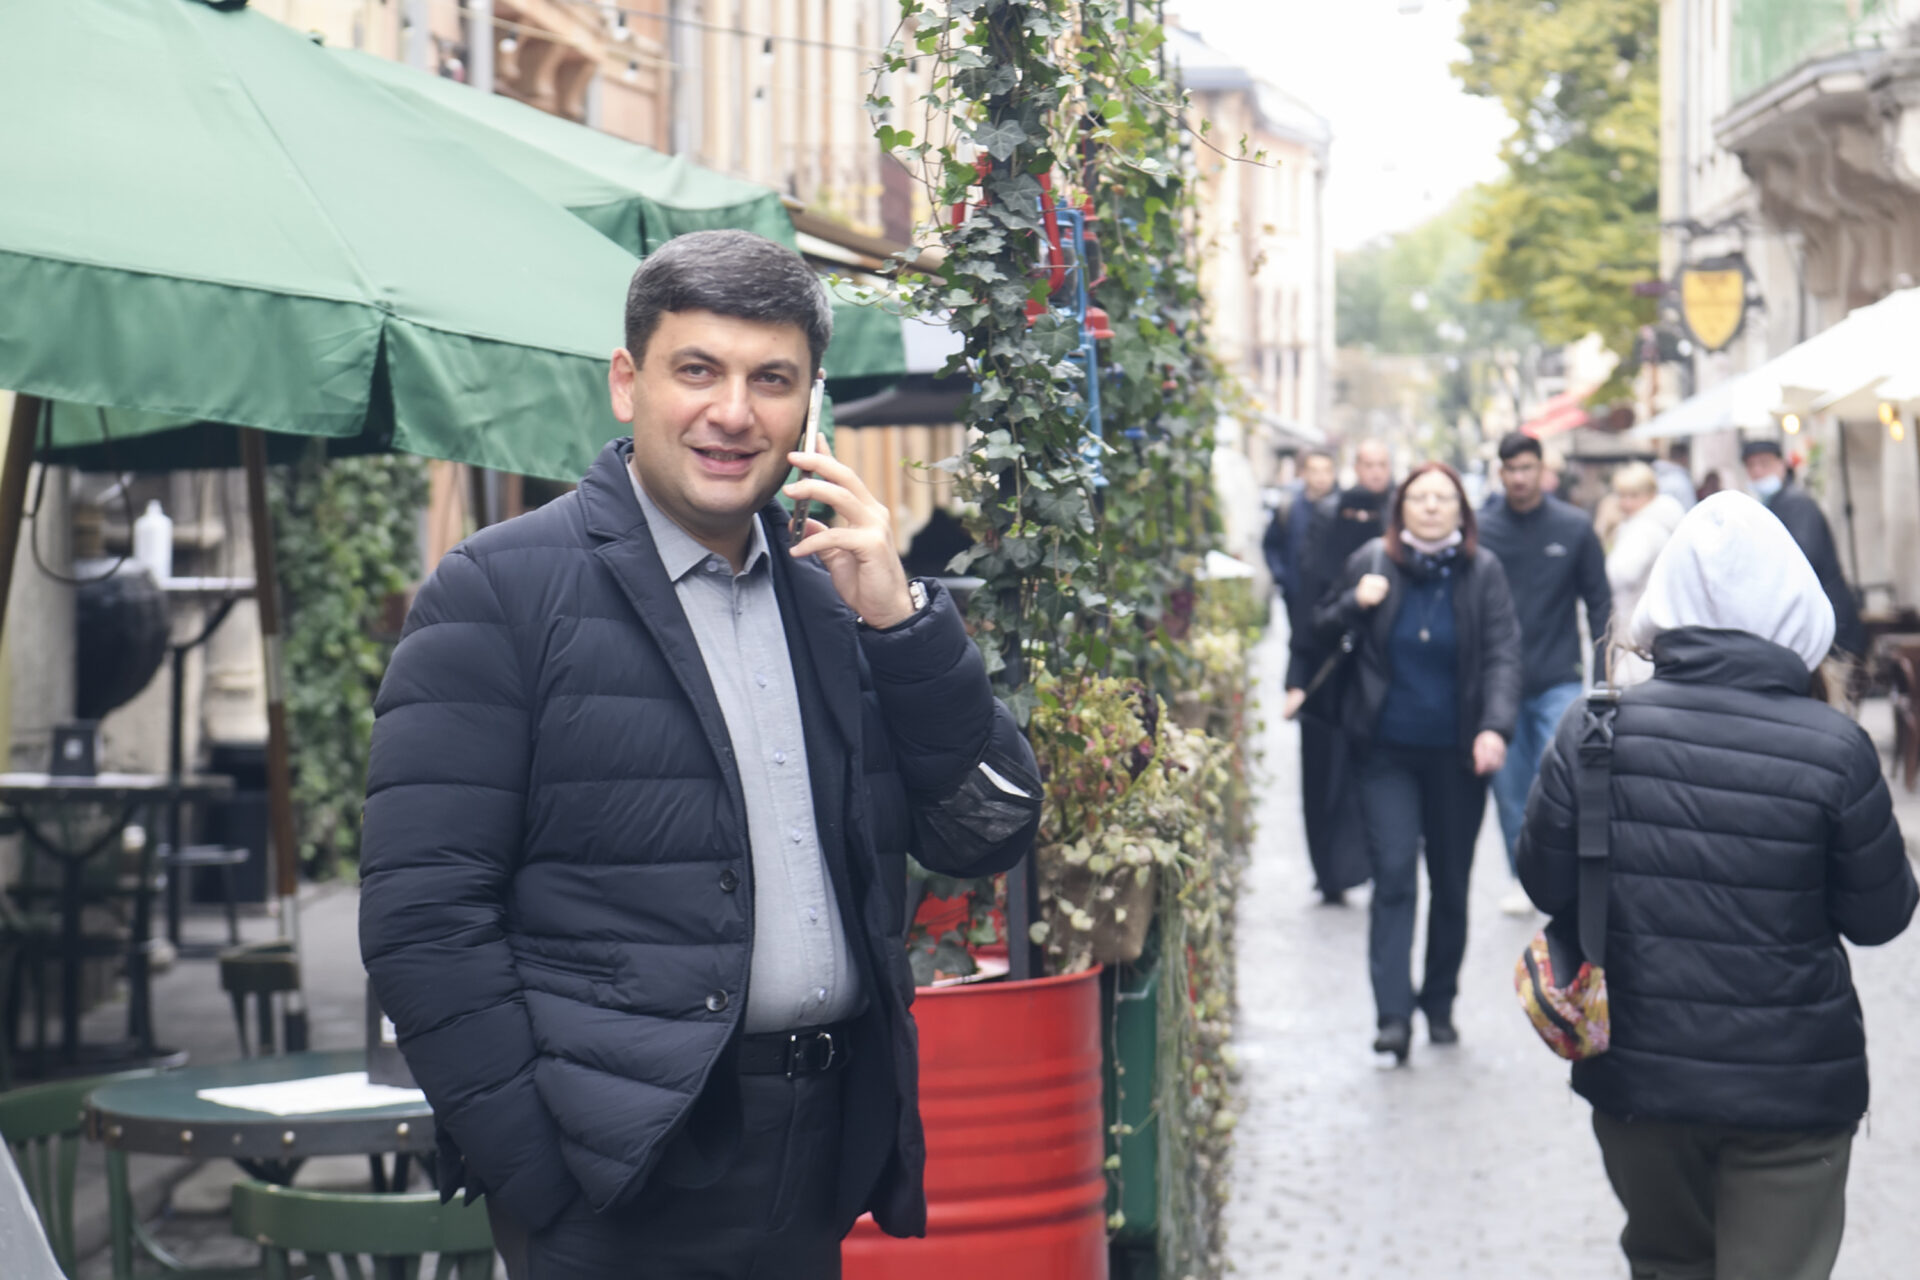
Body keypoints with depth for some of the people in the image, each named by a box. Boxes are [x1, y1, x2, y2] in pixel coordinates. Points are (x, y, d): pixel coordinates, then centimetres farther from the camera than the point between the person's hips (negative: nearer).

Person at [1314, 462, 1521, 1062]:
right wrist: (1355, 605, -10)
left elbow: (1503, 655, -8)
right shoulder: (1372, 563, 0)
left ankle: (1439, 1005, 25)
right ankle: (1393, 1014, -15)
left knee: (1451, 883, 9)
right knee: (1393, 874, -11)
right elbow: (1324, 630, 12)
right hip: (1389, 751, -1)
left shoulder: (1482, 572, -2)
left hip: (1456, 754, 1)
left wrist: (1495, 727, -23)